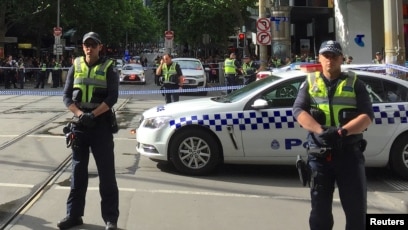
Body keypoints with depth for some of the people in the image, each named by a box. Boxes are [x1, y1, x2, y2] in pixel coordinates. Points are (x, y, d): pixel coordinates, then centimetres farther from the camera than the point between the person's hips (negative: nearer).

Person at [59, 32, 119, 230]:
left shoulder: (108, 68, -1)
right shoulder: (75, 67, 8)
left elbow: (112, 97, -9)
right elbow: (67, 96, 3)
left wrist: (92, 115, -20)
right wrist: (80, 114, -14)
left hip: (101, 125, -3)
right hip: (78, 125, 3)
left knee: (106, 172, -1)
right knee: (78, 171, 10)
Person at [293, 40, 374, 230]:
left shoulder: (354, 83, 6)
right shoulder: (310, 83, 8)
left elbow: (367, 115, -4)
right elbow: (298, 110, -5)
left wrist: (343, 131, -22)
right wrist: (321, 130, -22)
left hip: (350, 153, 0)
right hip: (319, 154, 1)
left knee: (356, 207, 6)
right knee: (320, 207, 10)